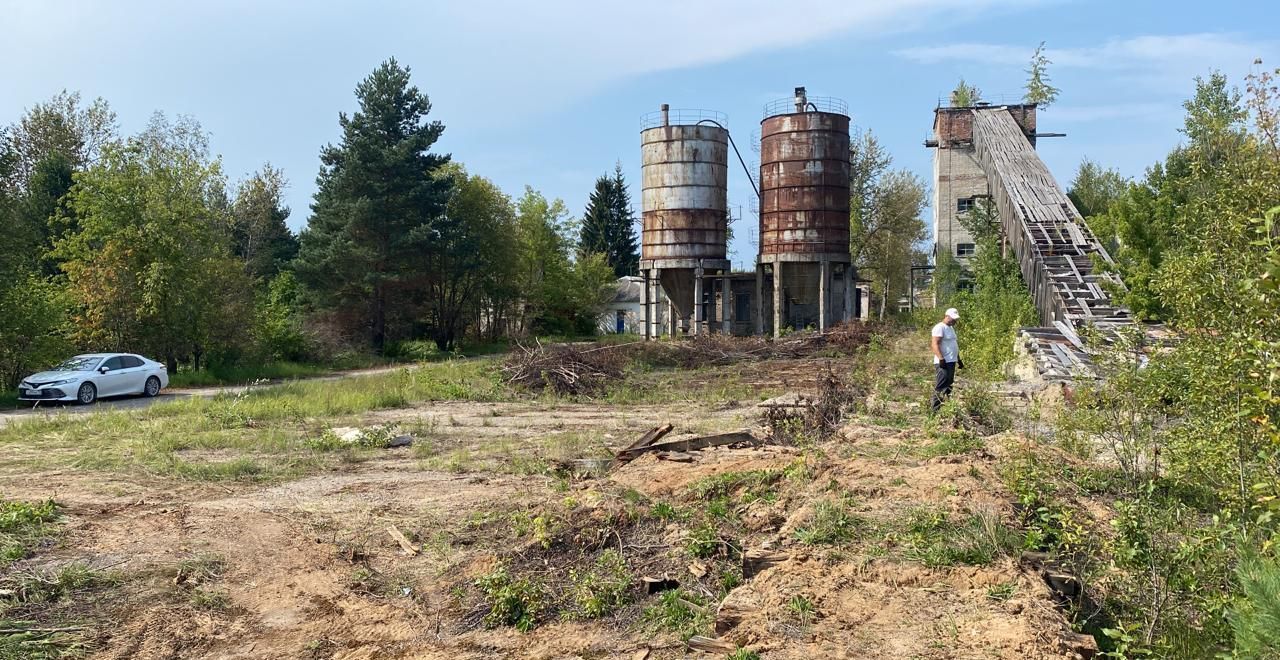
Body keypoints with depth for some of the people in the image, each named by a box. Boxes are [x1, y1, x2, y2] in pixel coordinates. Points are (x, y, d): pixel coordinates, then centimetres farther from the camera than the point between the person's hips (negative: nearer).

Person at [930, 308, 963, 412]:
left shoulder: (951, 328, 20)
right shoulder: (940, 327, -11)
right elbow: (935, 345, -19)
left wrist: (958, 360, 24)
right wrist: (941, 359, -26)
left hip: (951, 362, 10)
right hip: (943, 363, -10)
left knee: (948, 387, 12)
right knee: (940, 388, -11)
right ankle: (935, 410, -12)